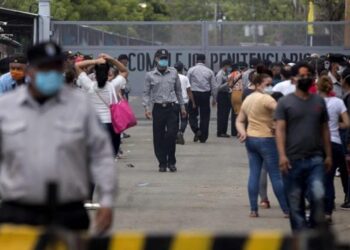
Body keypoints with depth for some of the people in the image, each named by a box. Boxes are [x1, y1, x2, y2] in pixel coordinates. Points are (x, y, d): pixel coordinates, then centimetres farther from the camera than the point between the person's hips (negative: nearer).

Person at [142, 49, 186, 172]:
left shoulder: (173, 73, 8)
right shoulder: (150, 75, 3)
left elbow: (178, 90, 15)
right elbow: (146, 93, 4)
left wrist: (182, 106, 15)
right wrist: (146, 108, -8)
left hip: (172, 108, 0)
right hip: (158, 108, 0)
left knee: (171, 135, -9)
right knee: (159, 138, 1)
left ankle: (171, 162, 5)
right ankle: (162, 163, 11)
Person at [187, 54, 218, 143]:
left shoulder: (191, 70, -2)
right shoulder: (209, 71, 4)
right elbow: (214, 86, 7)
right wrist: (214, 98, 16)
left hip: (194, 94, -1)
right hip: (205, 95, 1)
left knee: (193, 114, 9)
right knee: (205, 116, 7)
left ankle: (196, 130, -17)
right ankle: (203, 137, 9)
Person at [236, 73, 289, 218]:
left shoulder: (247, 99, 12)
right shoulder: (265, 98, -14)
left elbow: (239, 121, 13)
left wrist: (242, 132, -1)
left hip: (250, 139, 8)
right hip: (266, 139, -7)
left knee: (254, 174, 6)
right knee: (276, 176, -3)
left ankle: (253, 210, 2)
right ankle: (287, 210, 1)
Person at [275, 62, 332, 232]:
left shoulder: (319, 102, 12)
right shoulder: (285, 102, 2)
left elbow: (325, 130, 16)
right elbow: (280, 130, -5)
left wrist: (328, 155, 11)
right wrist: (282, 155, -16)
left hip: (315, 159, 1)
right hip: (293, 161, -1)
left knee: (318, 195, -17)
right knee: (295, 202, 2)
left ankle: (315, 228, 2)